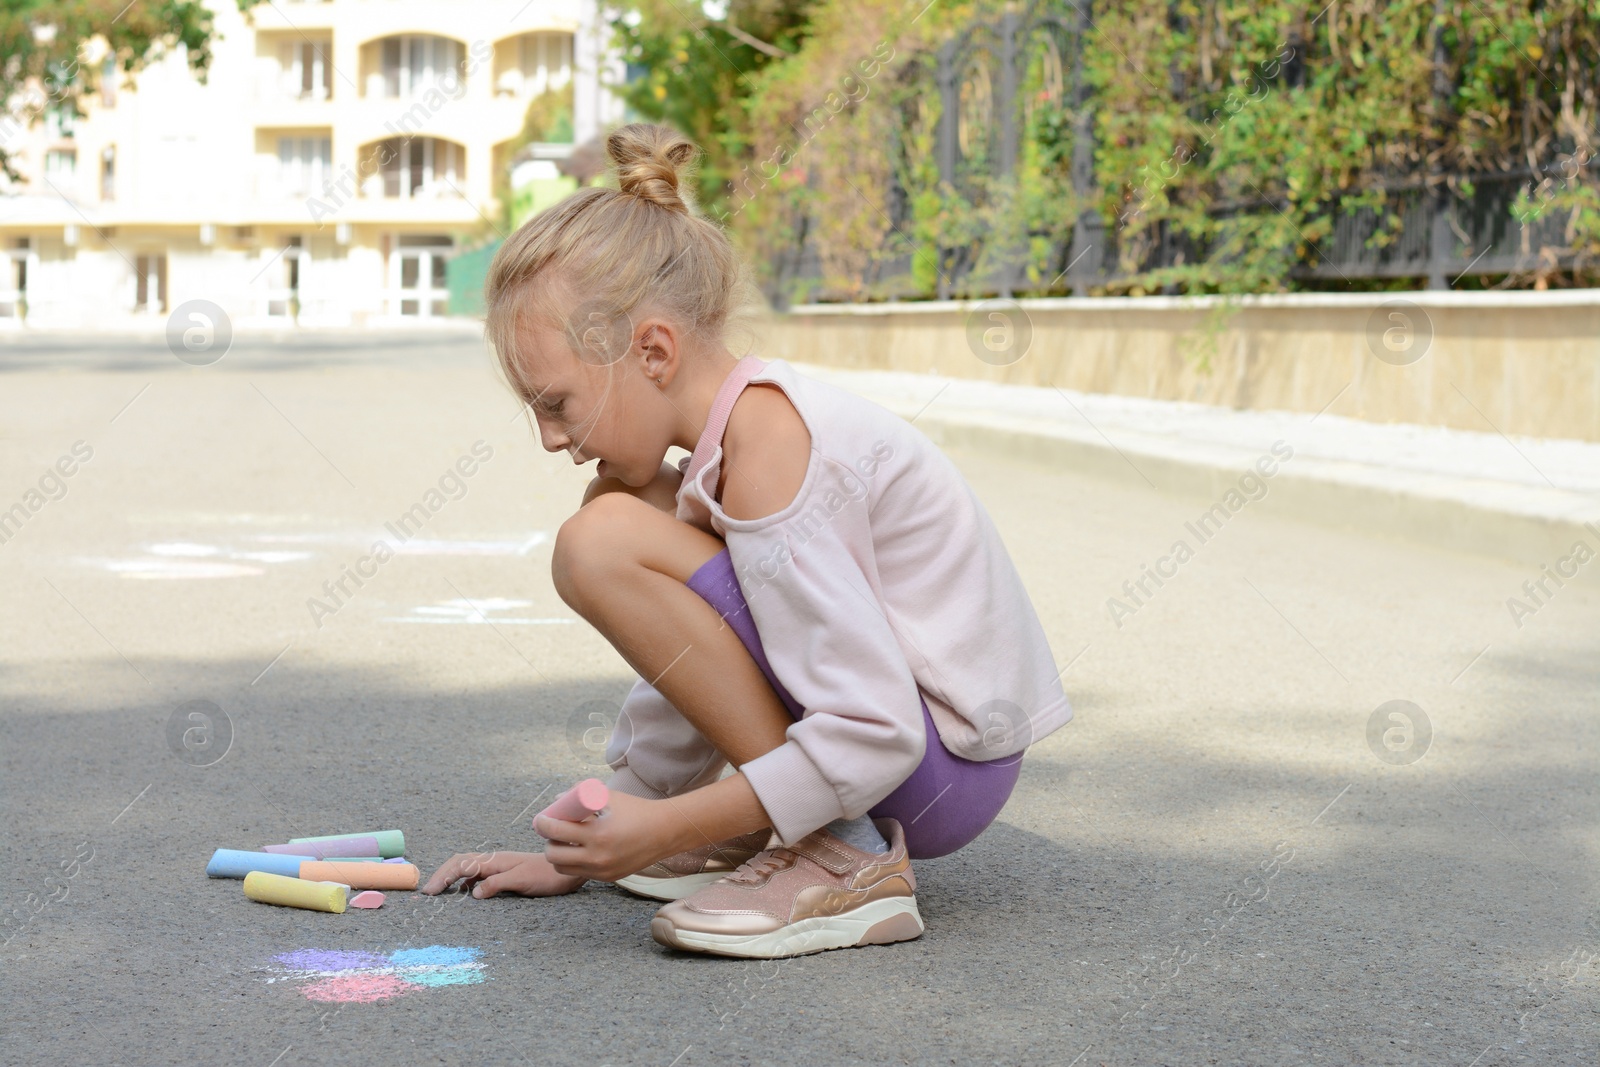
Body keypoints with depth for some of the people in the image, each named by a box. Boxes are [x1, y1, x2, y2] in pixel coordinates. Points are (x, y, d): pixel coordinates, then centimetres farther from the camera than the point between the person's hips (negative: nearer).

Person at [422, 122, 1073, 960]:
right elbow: (690, 672, 17)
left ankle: (841, 860, -16)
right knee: (622, 506, 14)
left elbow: (874, 737, -27)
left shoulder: (765, 451, -22)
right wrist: (580, 857, 19)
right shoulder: (742, 419, 9)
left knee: (603, 543, -21)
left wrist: (669, 829, -22)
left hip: (944, 763, -10)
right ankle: (765, 831, 11)